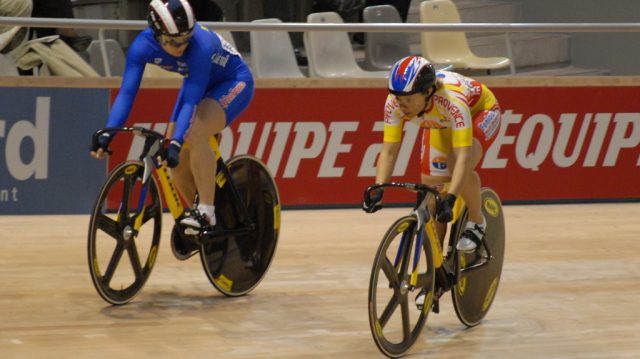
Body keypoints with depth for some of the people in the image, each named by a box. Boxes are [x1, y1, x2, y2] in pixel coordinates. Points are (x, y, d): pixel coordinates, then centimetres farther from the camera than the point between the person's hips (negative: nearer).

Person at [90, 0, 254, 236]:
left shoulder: (200, 46, -39)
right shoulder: (143, 46, -25)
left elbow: (191, 102, -41)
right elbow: (126, 92, -27)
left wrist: (176, 143, -51)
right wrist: (106, 135, -39)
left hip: (234, 82, -6)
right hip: (199, 83, 6)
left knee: (195, 134, -31)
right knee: (176, 159, -2)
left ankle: (206, 211, -25)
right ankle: (198, 213, 21)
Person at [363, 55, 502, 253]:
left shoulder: (452, 101, -44)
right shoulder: (395, 102, -31)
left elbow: (463, 157, -49)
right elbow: (389, 151, -27)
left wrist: (450, 198, -60)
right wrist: (377, 191, -41)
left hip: (481, 113, -5)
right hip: (440, 124, 5)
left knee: (459, 166, -32)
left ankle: (476, 222, -6)